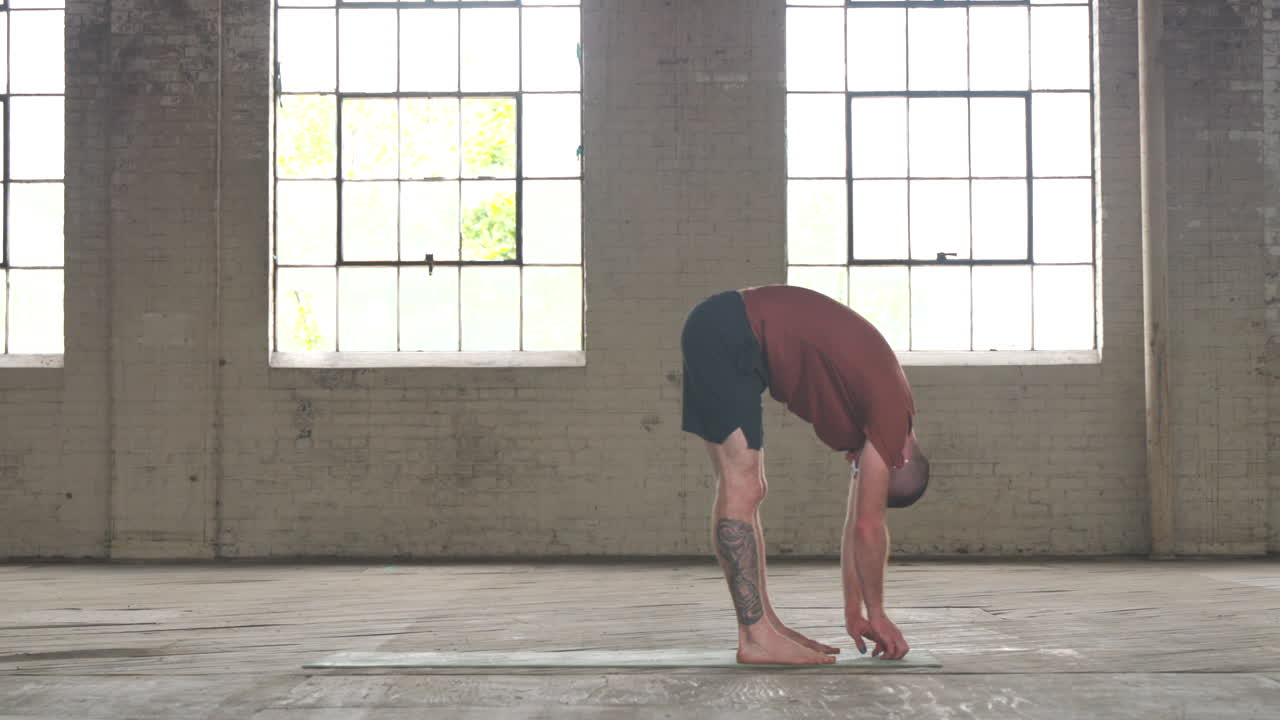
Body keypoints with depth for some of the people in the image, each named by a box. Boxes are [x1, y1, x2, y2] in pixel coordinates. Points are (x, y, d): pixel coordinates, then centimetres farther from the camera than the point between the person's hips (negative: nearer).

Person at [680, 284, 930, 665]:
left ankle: (763, 625, 13)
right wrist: (876, 614, 3)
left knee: (744, 490, 9)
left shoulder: (871, 405, 15)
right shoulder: (891, 410, -11)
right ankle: (756, 638, -11)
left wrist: (855, 613, 21)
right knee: (742, 489, -11)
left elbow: (858, 523, 19)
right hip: (728, 335, -10)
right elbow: (868, 526, -8)